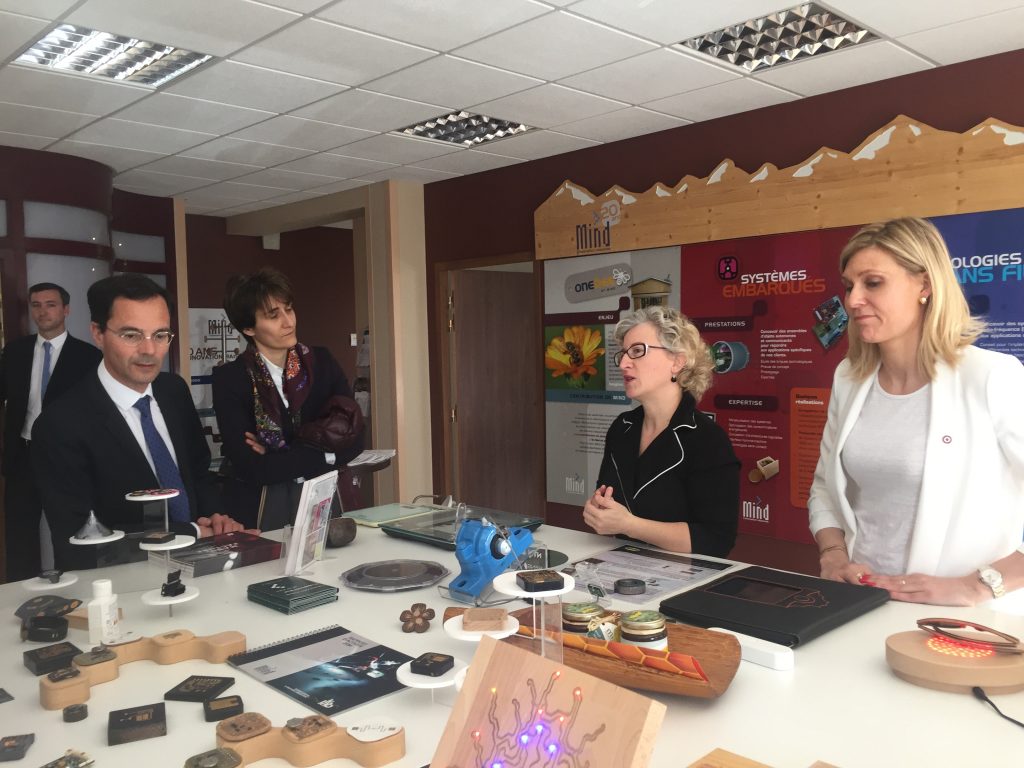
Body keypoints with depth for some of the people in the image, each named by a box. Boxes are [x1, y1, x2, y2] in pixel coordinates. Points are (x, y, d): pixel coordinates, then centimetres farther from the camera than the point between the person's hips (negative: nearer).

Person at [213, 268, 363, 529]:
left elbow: (352, 440, -2)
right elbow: (251, 468, -13)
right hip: (258, 510, -2)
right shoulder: (229, 379, -5)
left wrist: (275, 459, -10)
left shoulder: (322, 362, 5)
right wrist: (324, 455, -8)